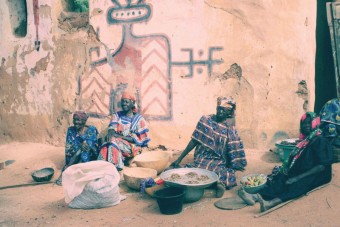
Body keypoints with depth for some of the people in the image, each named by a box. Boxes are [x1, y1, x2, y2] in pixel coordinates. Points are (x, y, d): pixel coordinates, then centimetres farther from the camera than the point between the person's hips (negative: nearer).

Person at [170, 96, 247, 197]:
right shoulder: (205, 120, 3)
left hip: (220, 164, -2)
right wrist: (179, 159, 3)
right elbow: (194, 141, 6)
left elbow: (234, 156, 1)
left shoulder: (231, 130, 1)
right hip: (201, 161, 2)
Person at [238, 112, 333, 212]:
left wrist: (297, 177, -22)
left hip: (316, 175, -7)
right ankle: (256, 196, -43)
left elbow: (322, 166, -16)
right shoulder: (305, 139, 16)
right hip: (301, 173, 7)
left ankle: (271, 202, -61)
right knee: (279, 179, -20)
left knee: (295, 185, -36)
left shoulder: (320, 141, -7)